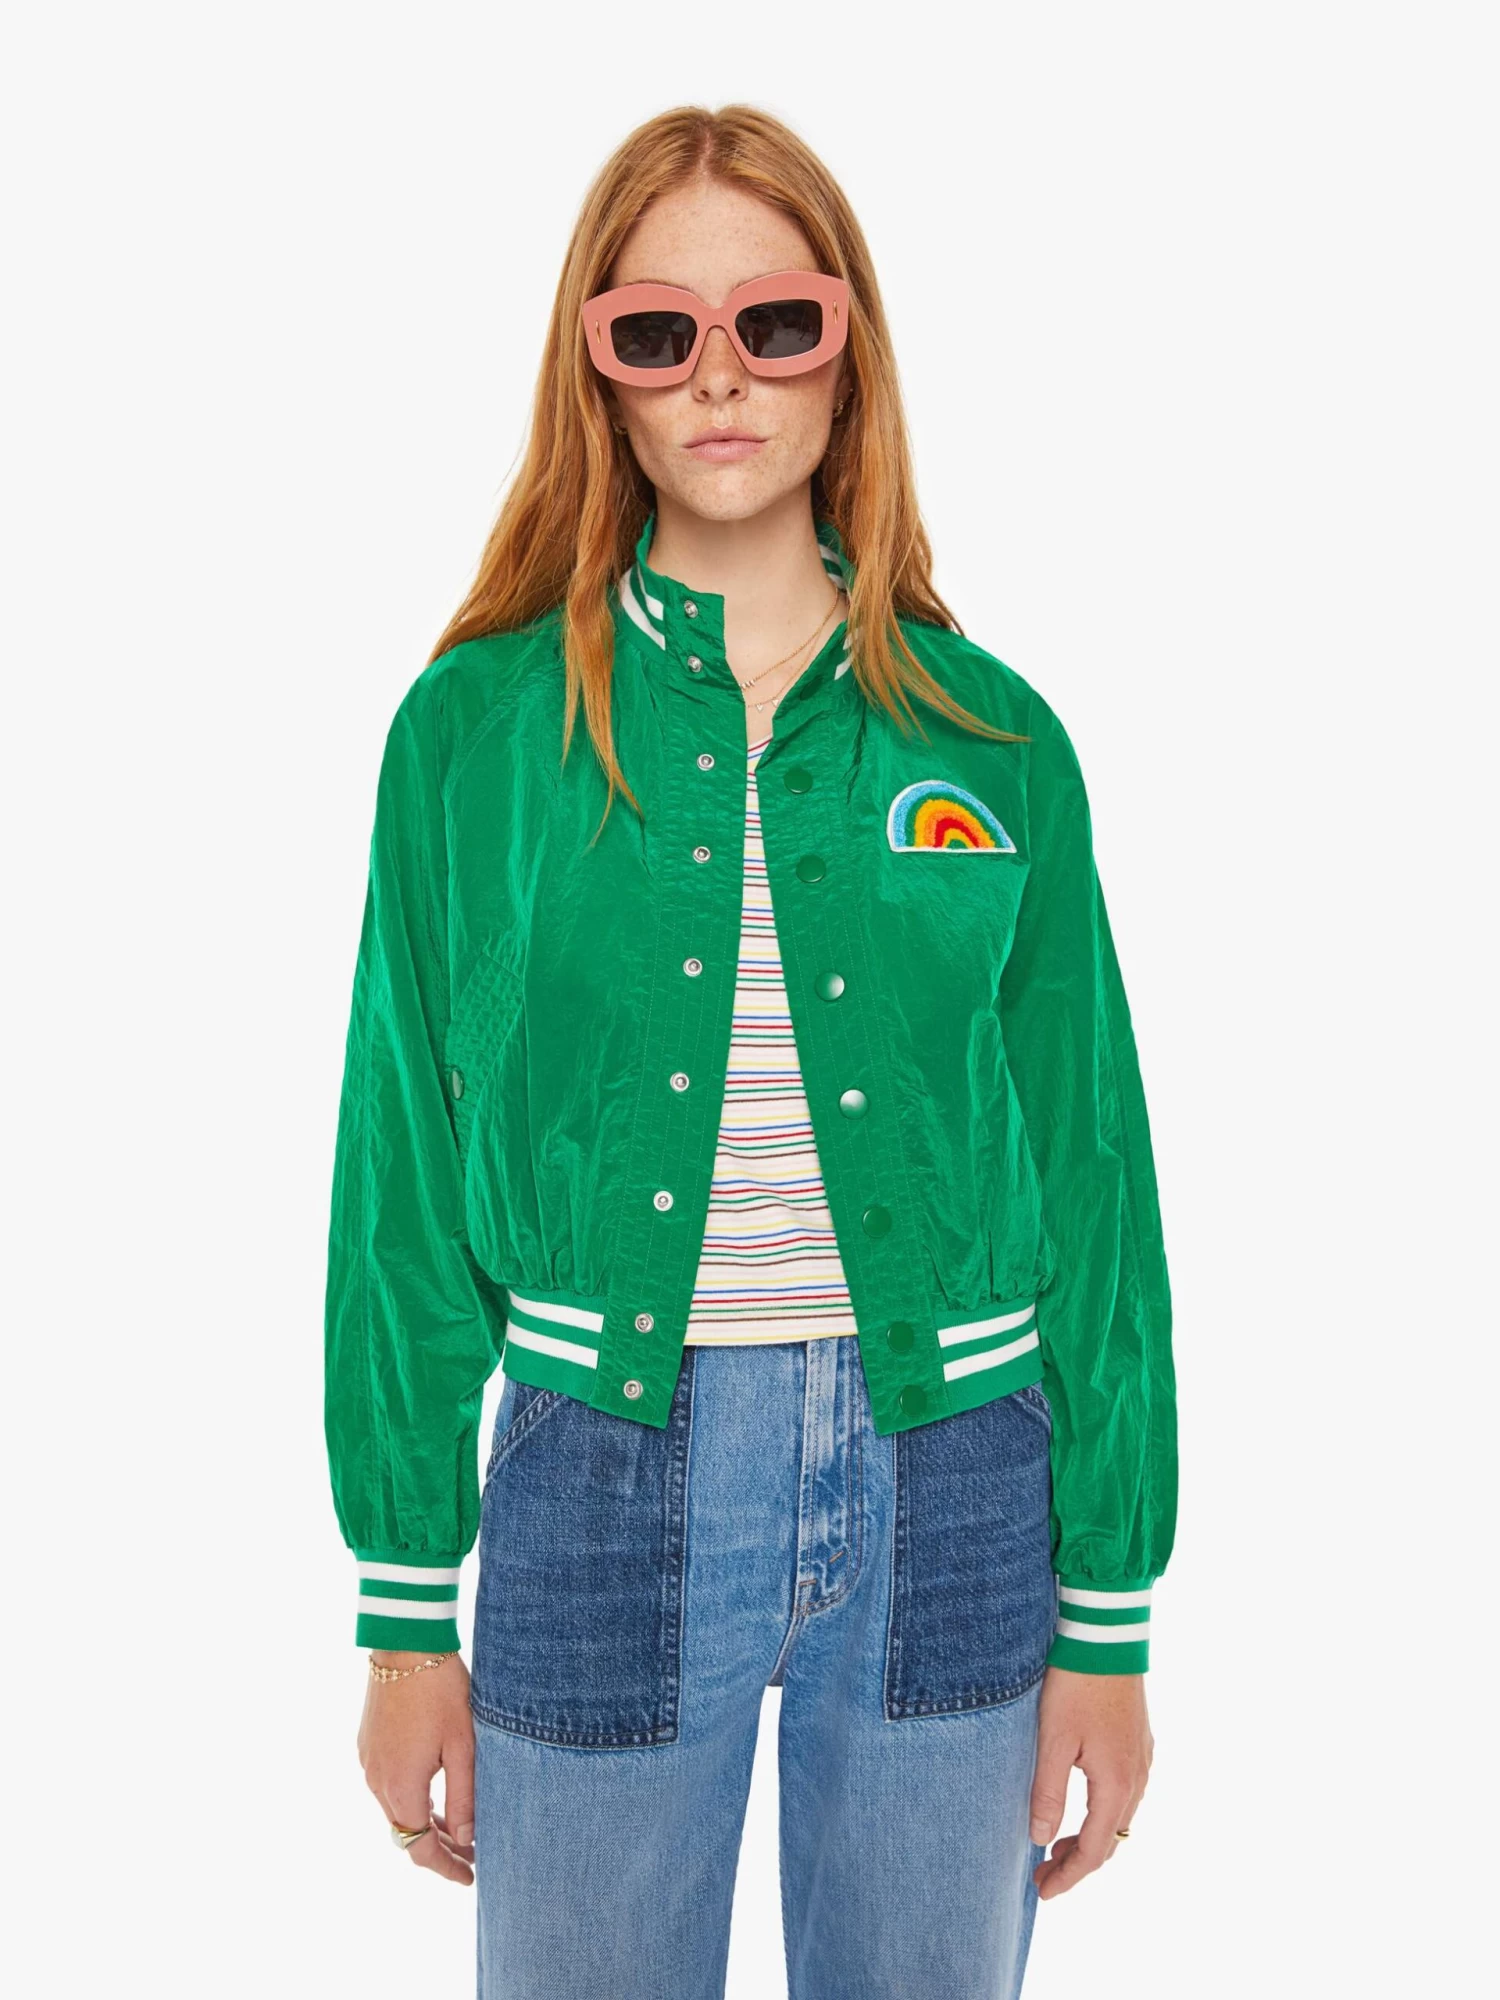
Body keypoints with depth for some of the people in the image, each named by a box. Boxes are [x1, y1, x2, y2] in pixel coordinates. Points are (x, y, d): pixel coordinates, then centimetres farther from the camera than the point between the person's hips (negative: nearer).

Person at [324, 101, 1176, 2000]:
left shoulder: (991, 734, 1)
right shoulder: (477, 724, -2)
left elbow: (1090, 1180, 2)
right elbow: (406, 1182, 1)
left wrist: (1109, 1617, 2)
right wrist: (407, 1615, 1)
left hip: (952, 1502, 1)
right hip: (603, 1485, -1)